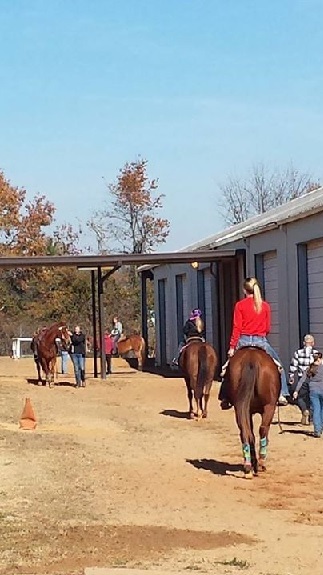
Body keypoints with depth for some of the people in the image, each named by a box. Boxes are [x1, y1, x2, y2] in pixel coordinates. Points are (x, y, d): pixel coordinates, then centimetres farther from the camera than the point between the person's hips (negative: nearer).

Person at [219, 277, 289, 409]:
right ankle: (281, 394, 6)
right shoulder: (265, 306, 2)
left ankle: (225, 398, 8)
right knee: (278, 365, 17)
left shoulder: (240, 305, -4)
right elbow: (267, 328, 6)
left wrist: (232, 346, -3)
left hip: (244, 340, -1)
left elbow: (236, 328, -6)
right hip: (261, 341, 1)